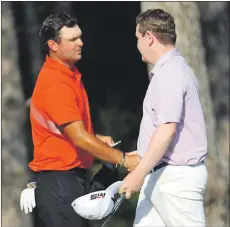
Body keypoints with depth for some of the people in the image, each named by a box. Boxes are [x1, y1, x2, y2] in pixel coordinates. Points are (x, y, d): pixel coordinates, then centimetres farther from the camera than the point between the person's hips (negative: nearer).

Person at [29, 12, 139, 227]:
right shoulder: (55, 83, -19)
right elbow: (79, 138, -25)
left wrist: (97, 138, 11)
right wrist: (124, 159, -25)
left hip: (72, 176, 10)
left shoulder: (70, 74, 13)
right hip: (58, 179, -10)